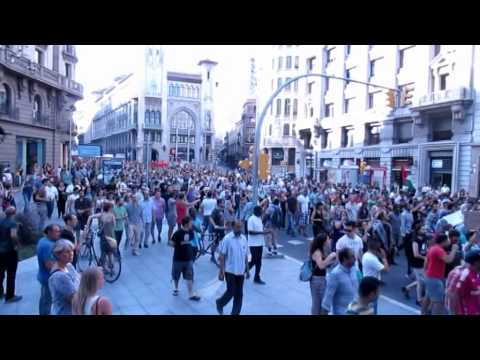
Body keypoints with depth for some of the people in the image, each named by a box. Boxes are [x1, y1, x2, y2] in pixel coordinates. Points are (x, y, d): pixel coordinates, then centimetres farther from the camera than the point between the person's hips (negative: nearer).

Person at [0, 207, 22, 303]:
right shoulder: (12, 223, -17)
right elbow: (13, 235, -31)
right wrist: (15, 245, -17)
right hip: (10, 251, -7)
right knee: (11, 275, 4)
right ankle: (10, 296, 10)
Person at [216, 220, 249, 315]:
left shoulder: (244, 239, 4)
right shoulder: (227, 239, -12)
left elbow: (246, 256, 12)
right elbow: (222, 256, -11)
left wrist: (247, 270, 12)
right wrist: (221, 271, -13)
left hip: (241, 271, 5)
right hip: (230, 271, -5)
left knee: (239, 294, 7)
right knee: (231, 292, 1)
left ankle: (236, 313, 20)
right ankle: (220, 303, 29)